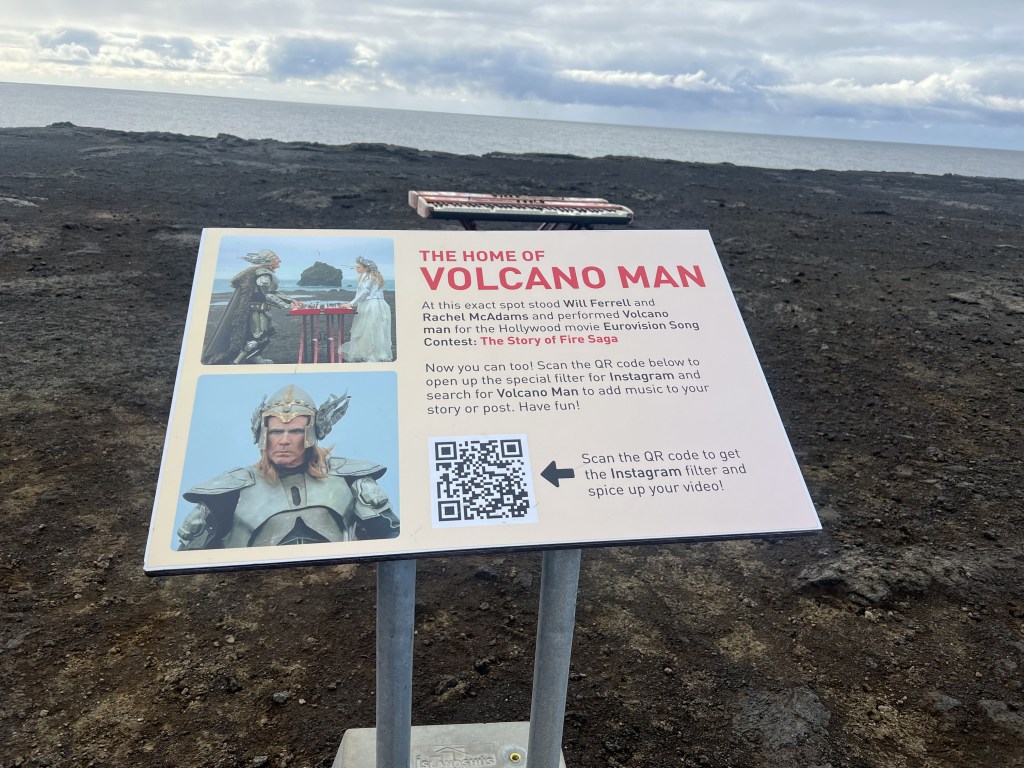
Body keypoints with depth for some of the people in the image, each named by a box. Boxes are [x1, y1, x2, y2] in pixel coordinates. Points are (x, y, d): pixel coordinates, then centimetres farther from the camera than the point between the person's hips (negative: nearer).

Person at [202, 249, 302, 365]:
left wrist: (291, 301, 13)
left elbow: (272, 293, 18)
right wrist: (287, 306, -23)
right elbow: (268, 295, -25)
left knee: (269, 331, 18)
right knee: (259, 337, -9)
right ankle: (236, 362, -5)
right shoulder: (263, 274, -18)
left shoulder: (264, 273, 13)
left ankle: (253, 356, 25)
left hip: (259, 310, 10)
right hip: (255, 311, -10)